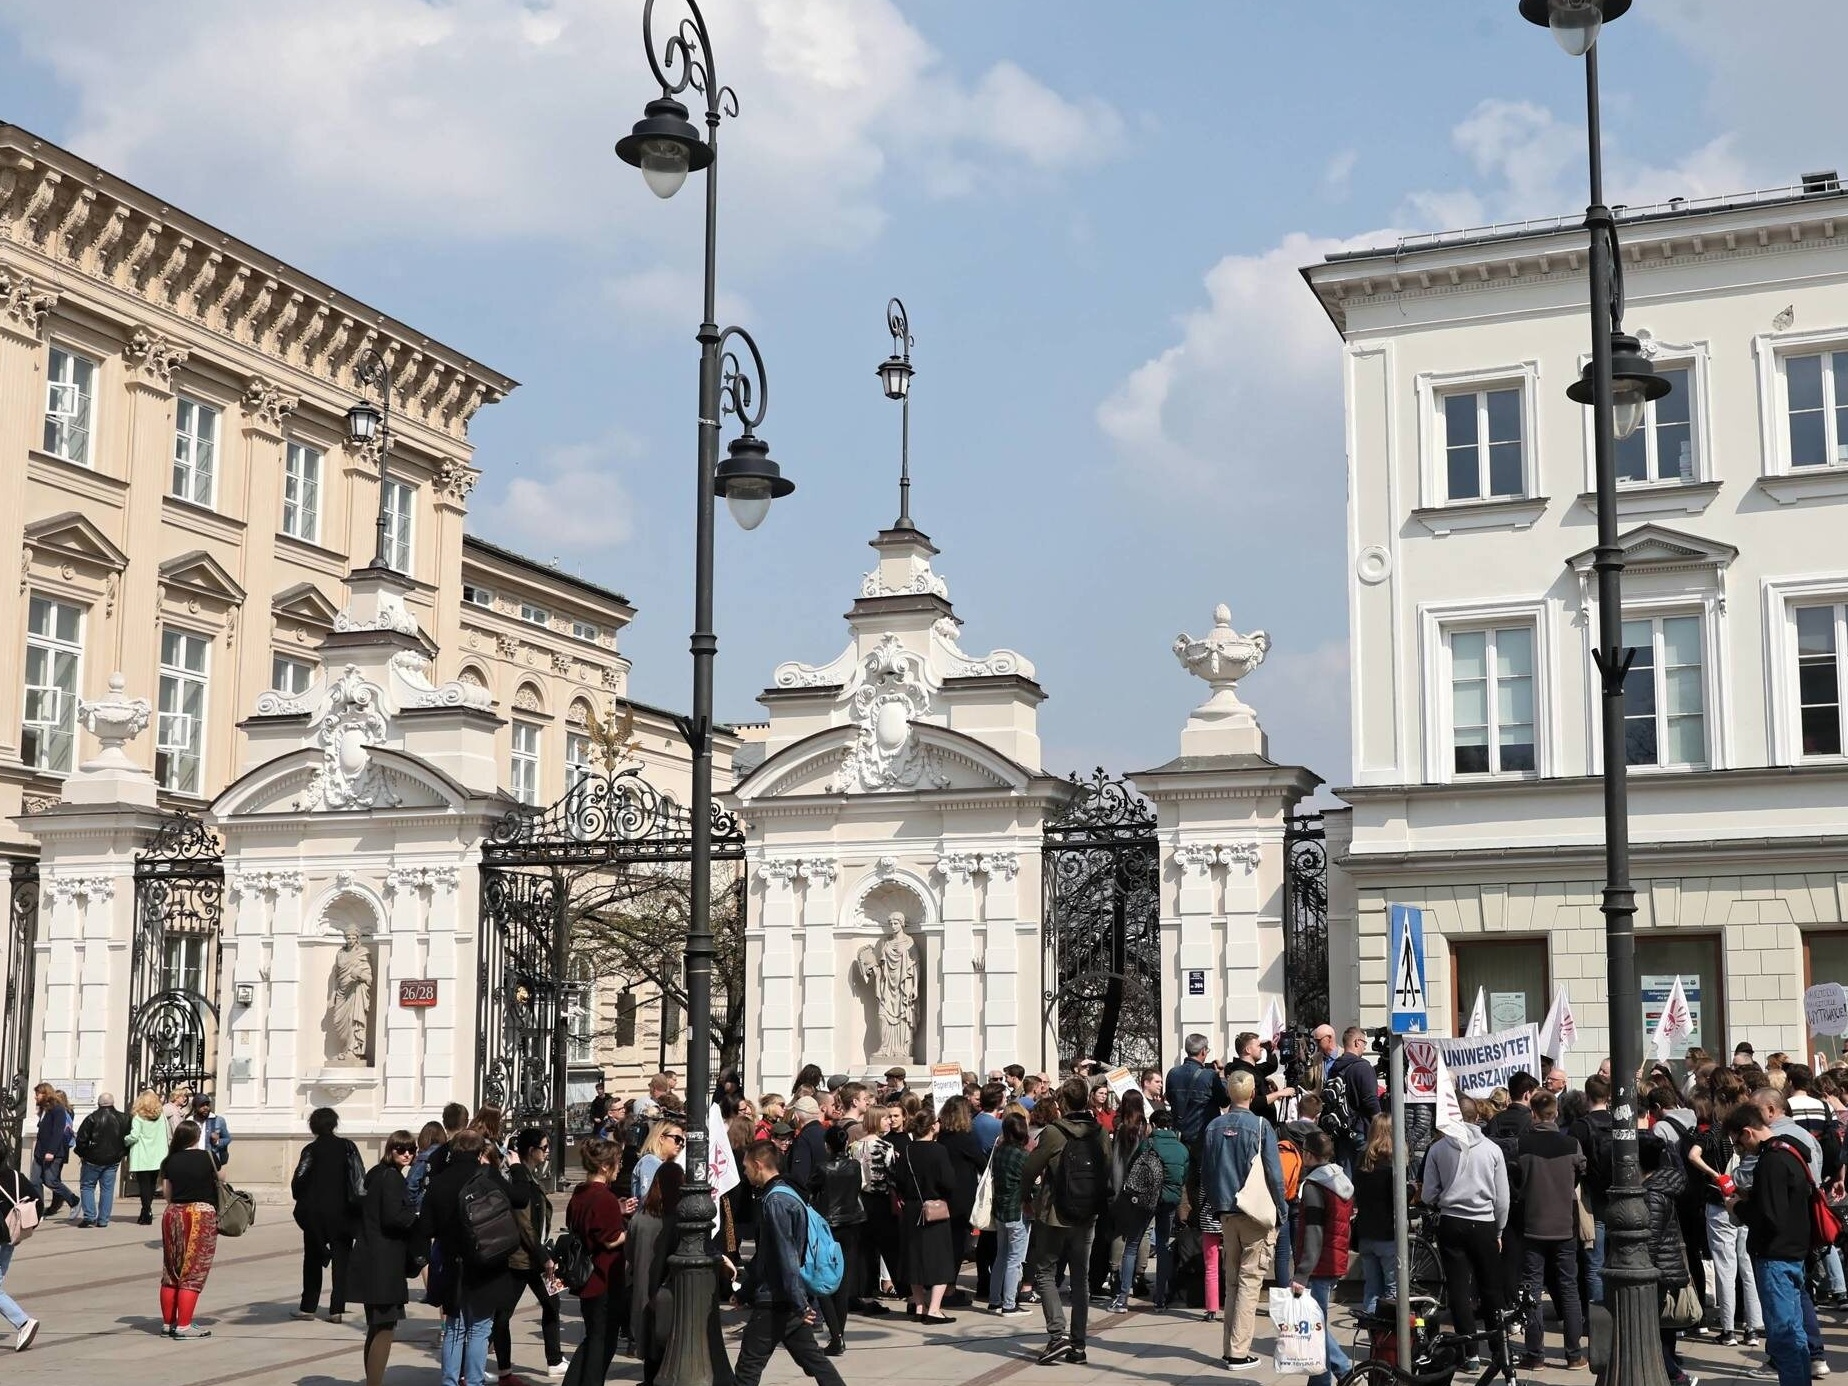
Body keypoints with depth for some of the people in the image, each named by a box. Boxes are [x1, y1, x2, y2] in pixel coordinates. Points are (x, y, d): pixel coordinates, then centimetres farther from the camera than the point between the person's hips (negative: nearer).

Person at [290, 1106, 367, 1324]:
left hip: (314, 1213, 0)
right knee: (341, 1260, 4)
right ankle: (337, 1309, -3)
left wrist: (302, 1203, 9)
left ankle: (308, 1307, 15)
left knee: (313, 1259, 13)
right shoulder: (347, 1147, -1)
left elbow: (298, 1181, -8)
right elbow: (360, 1179, -6)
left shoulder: (311, 1149, -3)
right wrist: (358, 1206, -1)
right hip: (342, 1213, 0)